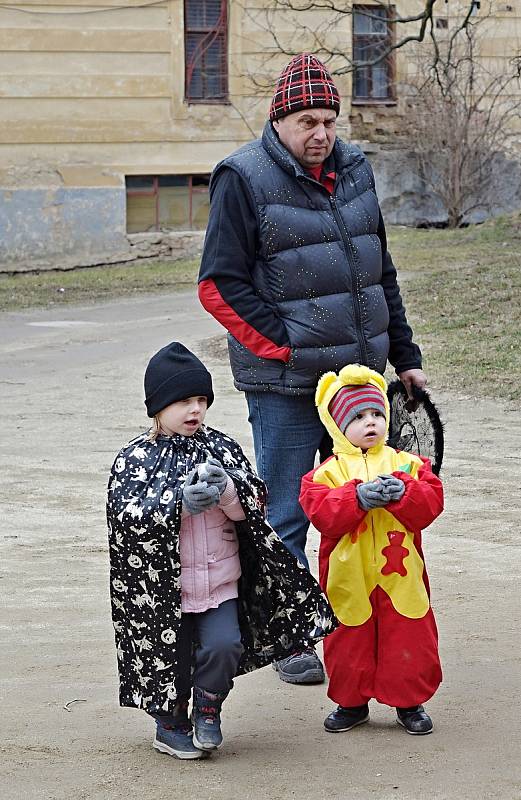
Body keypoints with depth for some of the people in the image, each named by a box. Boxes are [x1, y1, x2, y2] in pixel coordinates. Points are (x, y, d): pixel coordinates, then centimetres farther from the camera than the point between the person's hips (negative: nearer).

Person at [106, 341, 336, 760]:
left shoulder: (221, 448, 3)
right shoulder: (135, 458, -5)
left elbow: (254, 505, -2)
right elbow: (128, 517, -16)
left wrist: (227, 490, -23)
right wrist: (179, 503, -28)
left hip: (220, 581, 2)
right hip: (164, 586, -2)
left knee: (224, 646, -13)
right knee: (172, 658, 6)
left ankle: (208, 707, 14)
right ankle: (171, 724, 29)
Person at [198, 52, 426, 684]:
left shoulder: (354, 170, 11)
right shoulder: (244, 179, -9)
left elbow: (381, 272, 19)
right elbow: (220, 284, -12)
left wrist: (404, 357, 17)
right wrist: (287, 348, -16)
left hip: (360, 373, 6)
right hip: (286, 383, -6)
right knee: (286, 516, 0)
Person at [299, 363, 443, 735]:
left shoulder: (408, 464, 4)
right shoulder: (327, 473, -2)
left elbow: (431, 503, -6)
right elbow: (322, 512, -17)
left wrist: (403, 492, -23)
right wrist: (358, 498, -28)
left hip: (400, 576, 1)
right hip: (349, 579, -1)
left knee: (409, 641, 6)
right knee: (349, 643, 10)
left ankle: (410, 702, 23)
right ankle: (352, 702, 27)